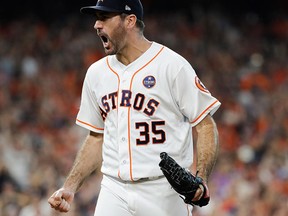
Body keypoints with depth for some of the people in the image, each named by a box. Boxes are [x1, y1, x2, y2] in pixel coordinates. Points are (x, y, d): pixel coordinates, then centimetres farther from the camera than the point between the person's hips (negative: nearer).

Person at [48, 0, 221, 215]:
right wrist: (69, 188, 8)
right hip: (113, 192, 5)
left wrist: (200, 179, -21)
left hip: (164, 192, -5)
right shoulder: (96, 73, 12)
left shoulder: (172, 65, -6)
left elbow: (206, 125, -6)